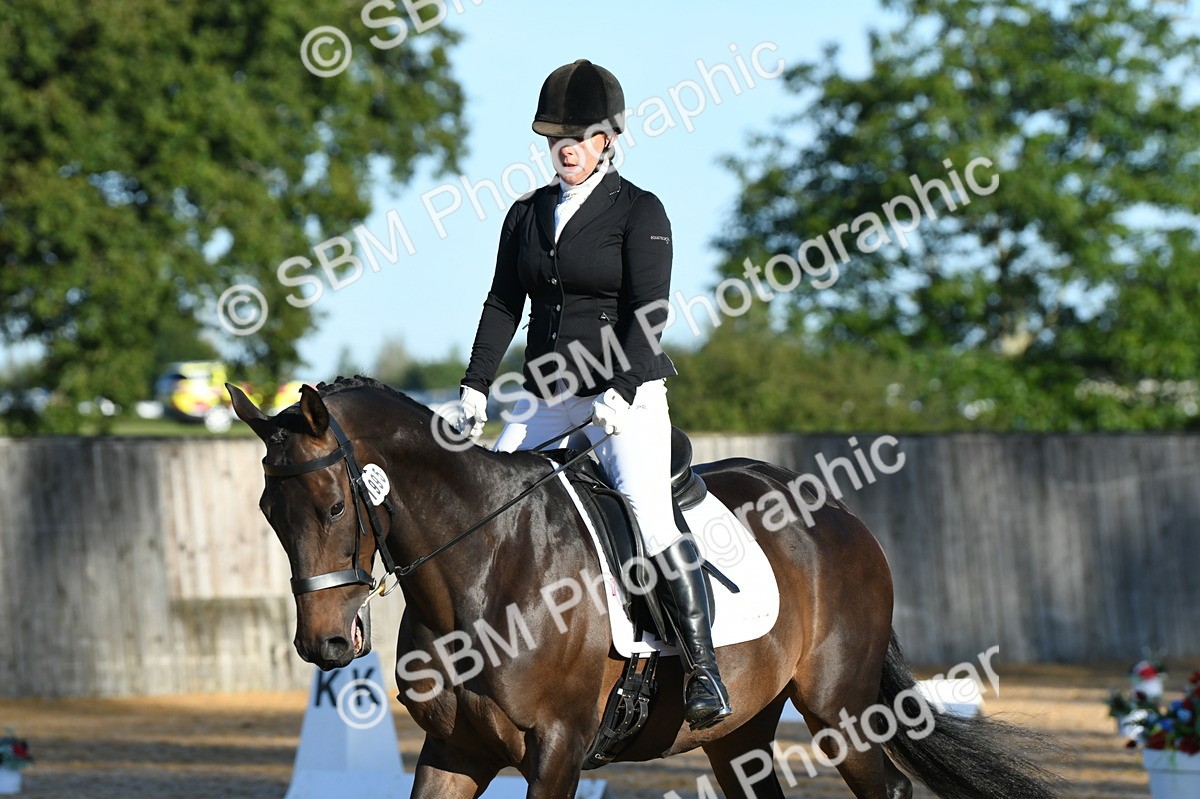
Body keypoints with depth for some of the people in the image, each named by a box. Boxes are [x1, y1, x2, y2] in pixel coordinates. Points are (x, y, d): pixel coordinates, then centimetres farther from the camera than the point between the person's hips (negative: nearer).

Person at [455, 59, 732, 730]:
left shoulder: (640, 213, -4)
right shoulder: (528, 214, 13)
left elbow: (649, 312, -13)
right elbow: (503, 305, 13)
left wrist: (621, 392, -23)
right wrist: (476, 387, 5)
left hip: (628, 396, -6)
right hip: (548, 395, 6)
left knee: (650, 514, -22)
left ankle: (704, 668, -20)